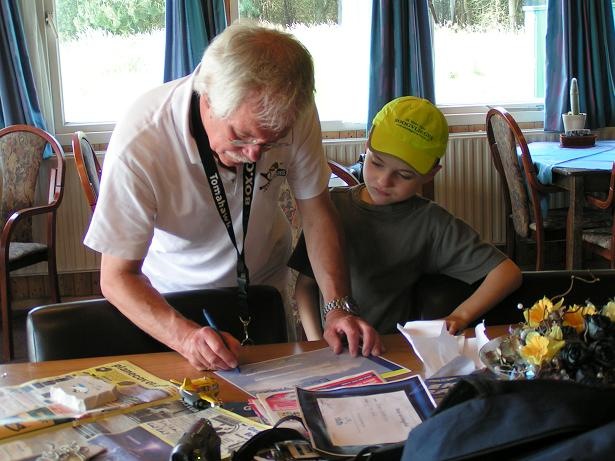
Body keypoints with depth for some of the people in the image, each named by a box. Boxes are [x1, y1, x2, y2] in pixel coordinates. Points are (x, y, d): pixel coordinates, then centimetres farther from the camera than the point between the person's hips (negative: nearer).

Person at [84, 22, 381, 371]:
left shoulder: (293, 113, -23)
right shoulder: (139, 145, -33)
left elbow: (316, 210, -10)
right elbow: (117, 277, -26)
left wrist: (339, 308, -23)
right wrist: (185, 336, -42)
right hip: (168, 301, -1)